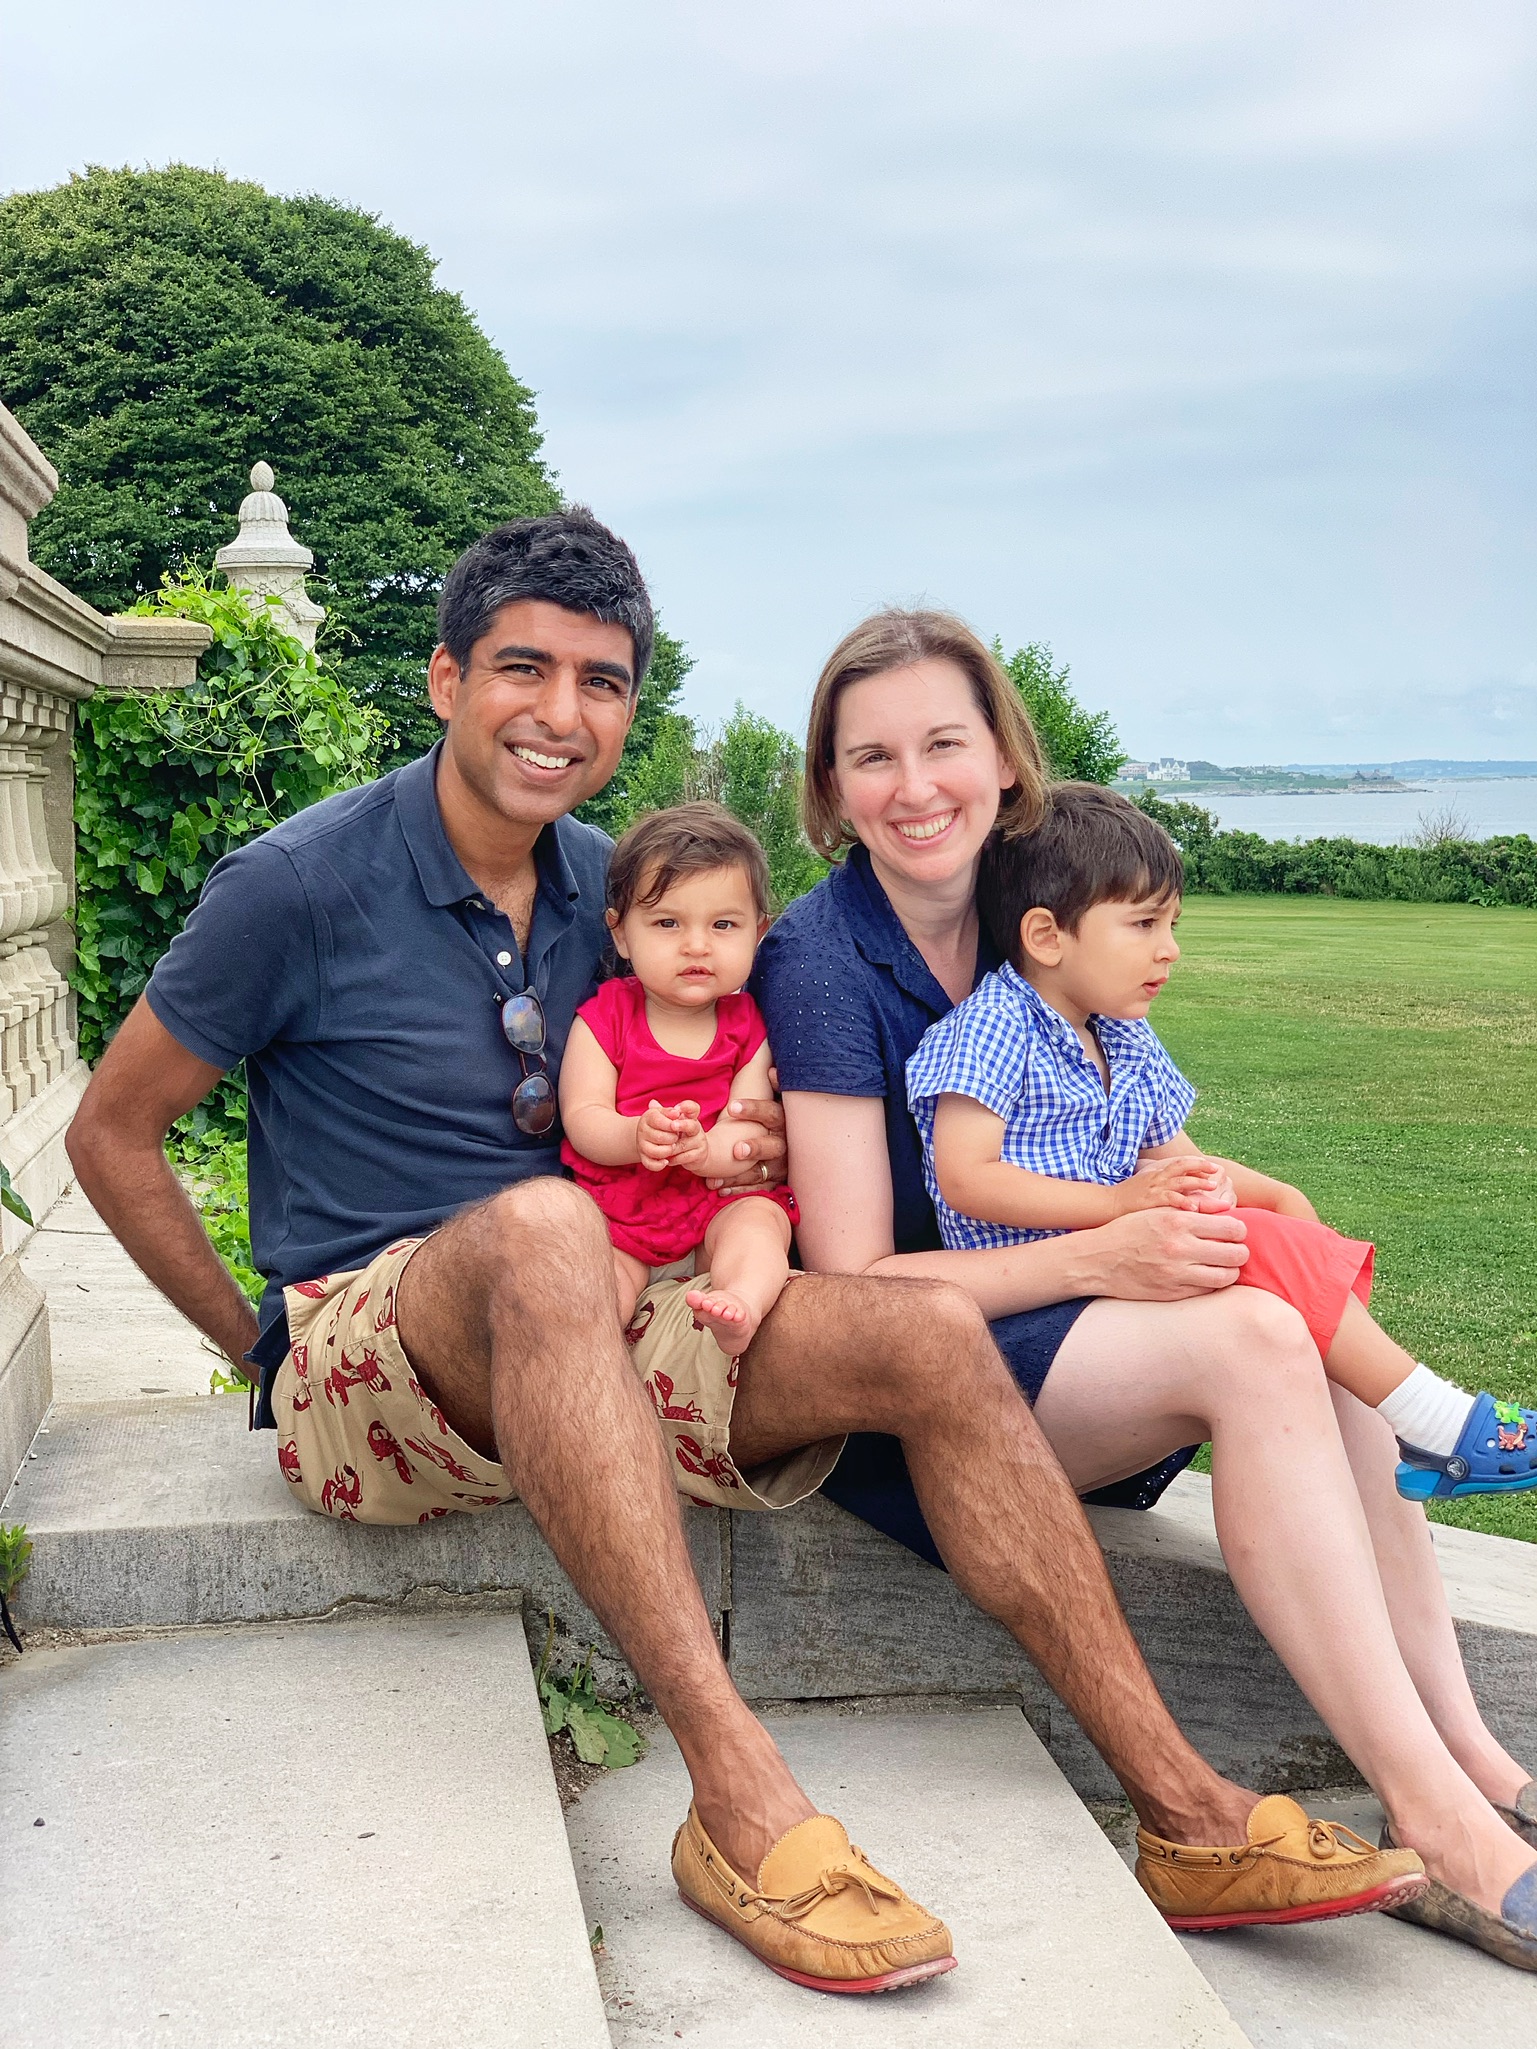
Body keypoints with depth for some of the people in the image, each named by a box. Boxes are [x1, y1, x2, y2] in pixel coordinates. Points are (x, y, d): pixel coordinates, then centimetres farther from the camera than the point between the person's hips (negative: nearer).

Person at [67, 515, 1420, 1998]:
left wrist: (742, 1149, 1)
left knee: (930, 1334, -16)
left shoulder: (609, 885, 10)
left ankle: (1179, 1804, -16)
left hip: (575, 1348, 6)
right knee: (539, 1229, -40)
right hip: (361, 1350, -5)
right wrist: (258, 1344, -2)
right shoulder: (301, 883, -7)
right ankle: (739, 1797, -43)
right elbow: (111, 1131, 0)